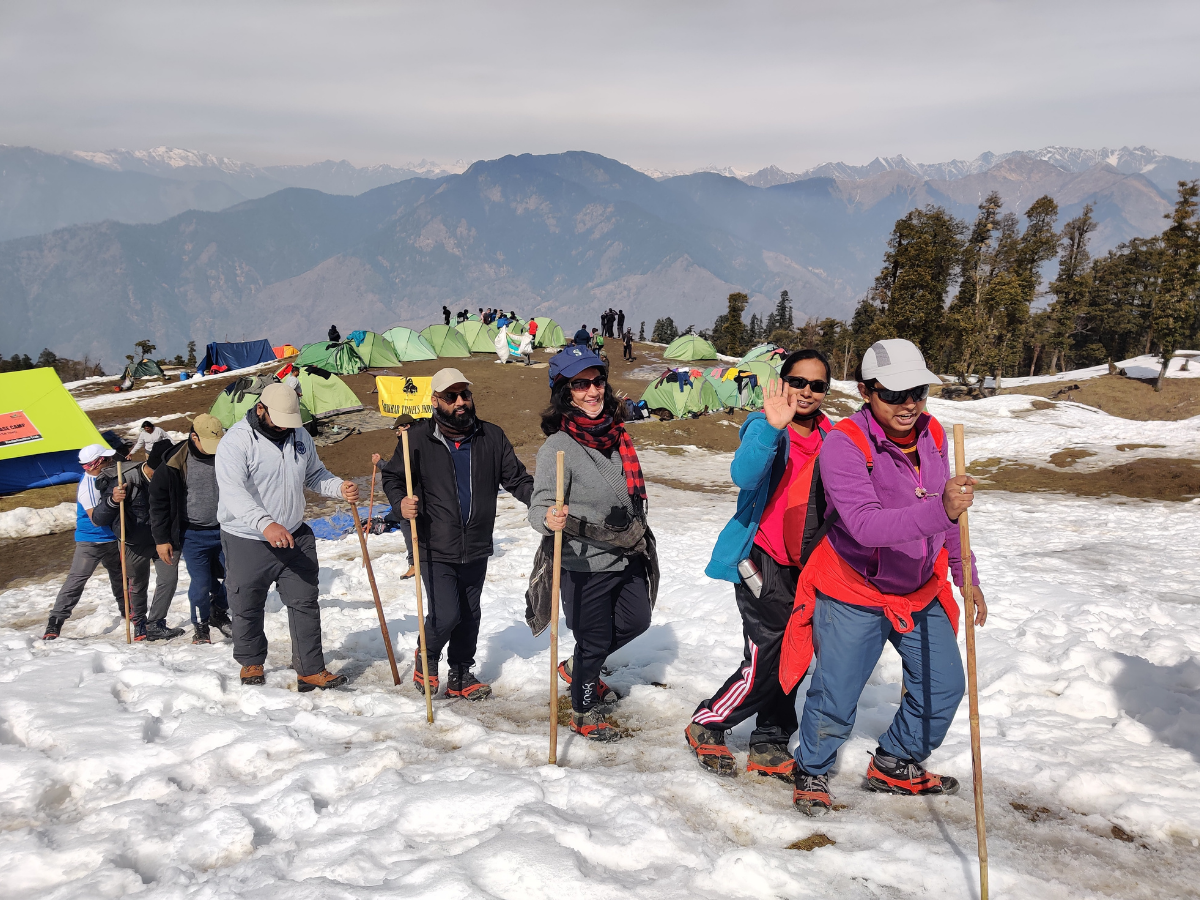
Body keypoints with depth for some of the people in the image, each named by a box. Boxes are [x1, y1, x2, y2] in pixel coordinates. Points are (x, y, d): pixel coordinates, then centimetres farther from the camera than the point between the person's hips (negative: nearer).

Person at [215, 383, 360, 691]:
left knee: (305, 603, 3)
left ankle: (310, 670, 12)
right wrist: (266, 524, -46)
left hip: (295, 538, 4)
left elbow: (315, 474, 15)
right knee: (247, 609, 11)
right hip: (247, 542, -4)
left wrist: (339, 487, -8)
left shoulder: (299, 435, 2)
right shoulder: (235, 441, -19)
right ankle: (251, 663, 34)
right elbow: (233, 492, -32)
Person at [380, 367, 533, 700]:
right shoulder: (418, 439, -7)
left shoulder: (492, 437, 1)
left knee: (469, 616, 15)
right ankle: (426, 656, 21)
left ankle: (460, 675, 34)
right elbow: (392, 477, 3)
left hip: (476, 548, 4)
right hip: (435, 549, -4)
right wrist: (401, 502, -18)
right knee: (446, 615, -11)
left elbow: (516, 478, 2)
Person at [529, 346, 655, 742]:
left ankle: (577, 668, 45)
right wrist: (549, 519, -45)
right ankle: (584, 714, 33)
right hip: (586, 565, -7)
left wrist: (641, 538, 23)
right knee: (595, 640, 8)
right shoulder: (558, 447, -20)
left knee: (635, 622, 22)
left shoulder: (615, 433, 1)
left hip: (627, 557, 7)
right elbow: (539, 507, -22)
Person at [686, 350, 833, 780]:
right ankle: (706, 726, 15)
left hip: (803, 562, 7)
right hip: (762, 559, -7)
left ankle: (769, 746, 28)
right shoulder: (765, 426, -12)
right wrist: (772, 427, -46)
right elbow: (744, 475, -33)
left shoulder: (827, 436, 7)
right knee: (766, 661, -8)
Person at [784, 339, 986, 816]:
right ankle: (811, 772, 26)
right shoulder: (844, 444, -25)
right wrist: (940, 511, -51)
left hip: (921, 592, 6)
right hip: (854, 596, -6)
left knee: (943, 687, 10)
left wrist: (967, 577, 12)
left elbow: (946, 514, 11)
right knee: (835, 703, -4)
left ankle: (894, 766, 35)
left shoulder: (933, 435, -3)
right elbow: (865, 525, -39)